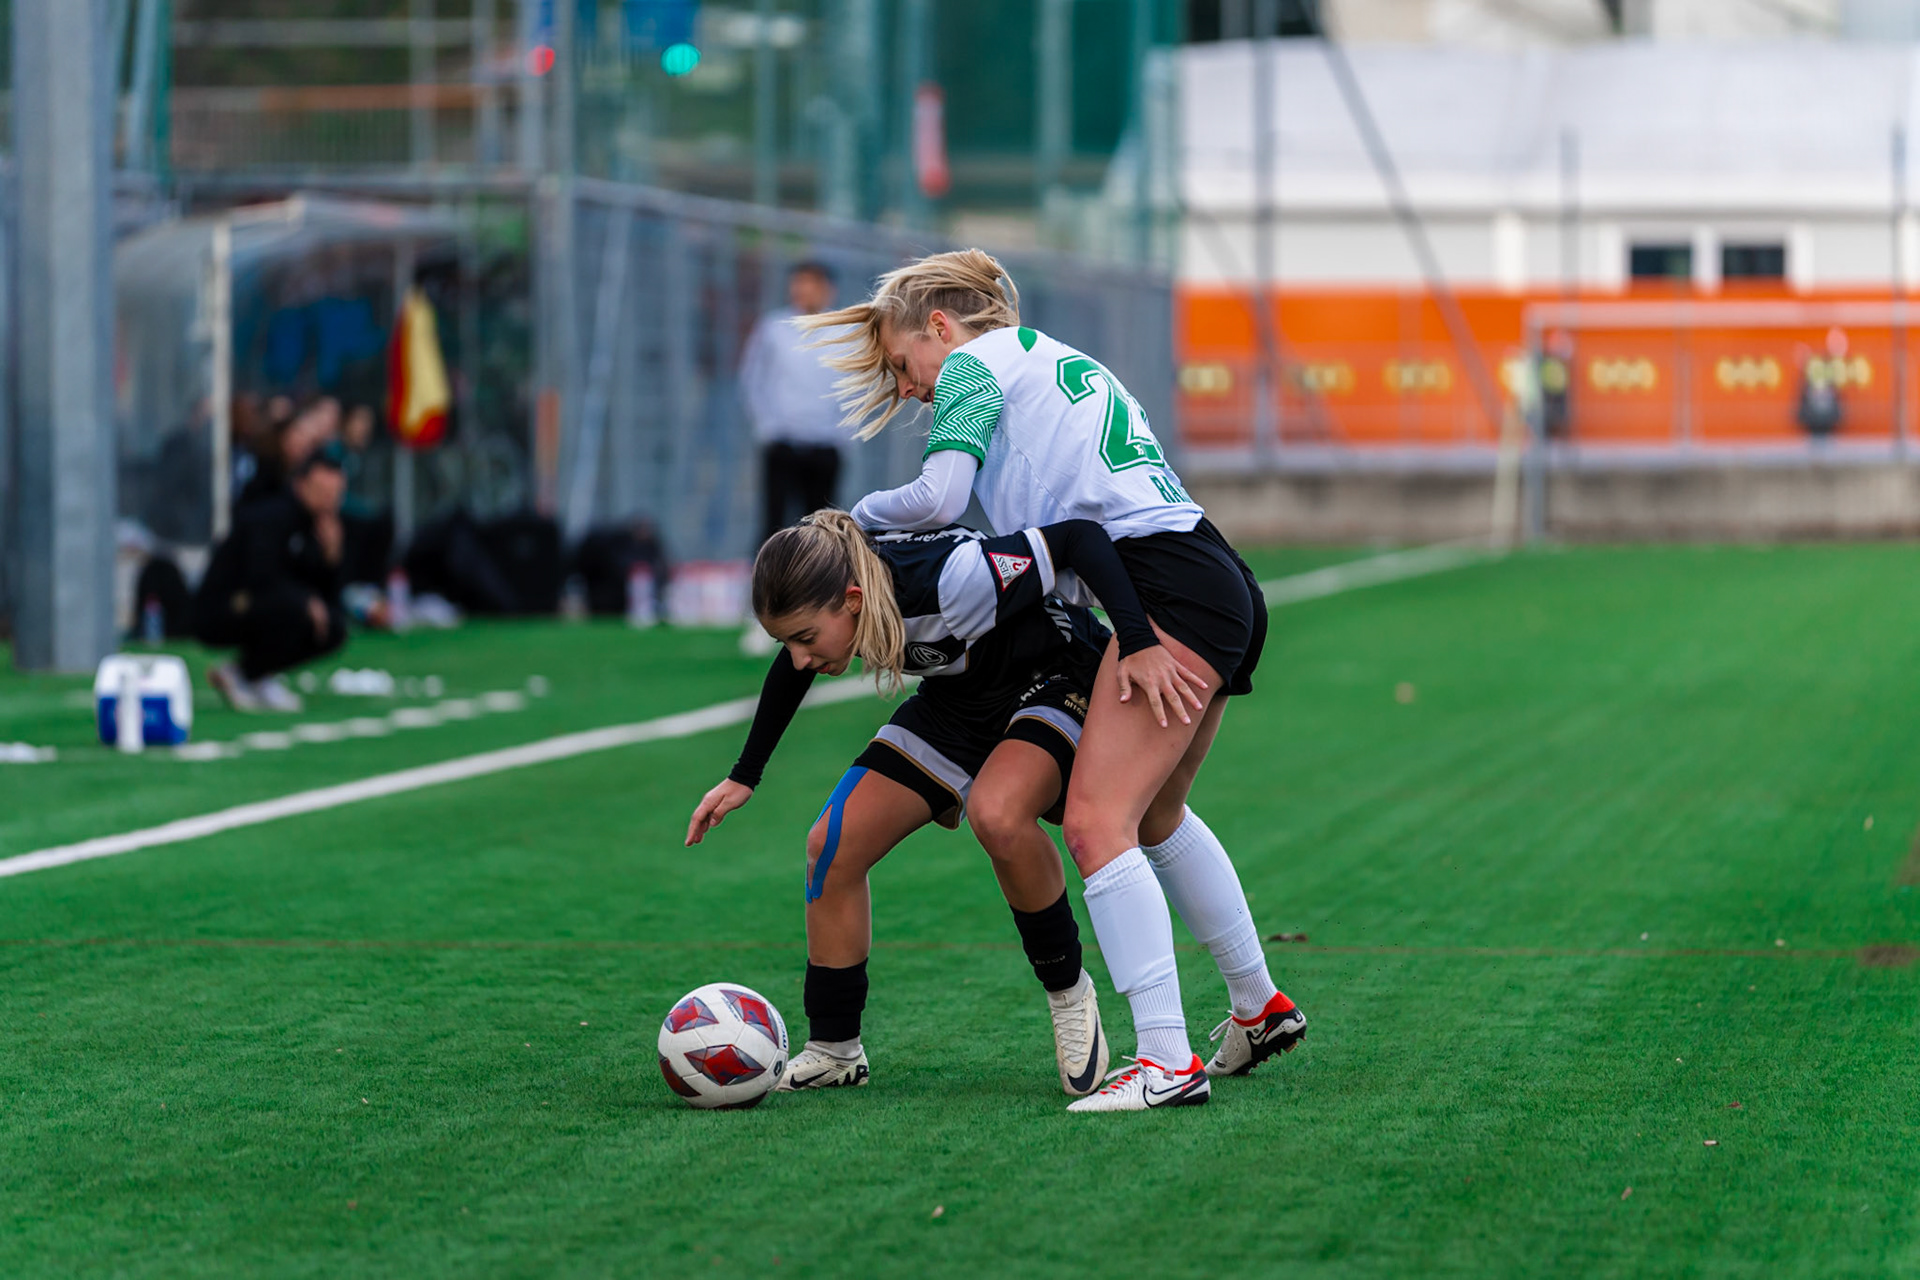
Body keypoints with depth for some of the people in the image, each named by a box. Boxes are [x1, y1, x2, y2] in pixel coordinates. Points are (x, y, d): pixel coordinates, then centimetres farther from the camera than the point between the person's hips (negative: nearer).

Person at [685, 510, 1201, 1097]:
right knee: (833, 844, -5)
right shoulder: (818, 598, -18)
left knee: (995, 814, -37)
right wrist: (744, 776, 13)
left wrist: (1139, 645, -43)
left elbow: (1079, 537, -33)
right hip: (955, 704, 7)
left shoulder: (950, 576, -40)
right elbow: (794, 666, 7)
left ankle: (1067, 989, -12)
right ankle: (833, 1050, 11)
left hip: (1056, 685, -7)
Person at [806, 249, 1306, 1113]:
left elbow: (938, 497, -11)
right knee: (1154, 817, 25)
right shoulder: (1059, 362, 30)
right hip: (1225, 589, 10)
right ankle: (1261, 1008, 35)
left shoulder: (973, 364, 3)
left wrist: (862, 514, 8)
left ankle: (1166, 1061, -22)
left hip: (1166, 587, -10)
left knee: (1097, 822, -14)